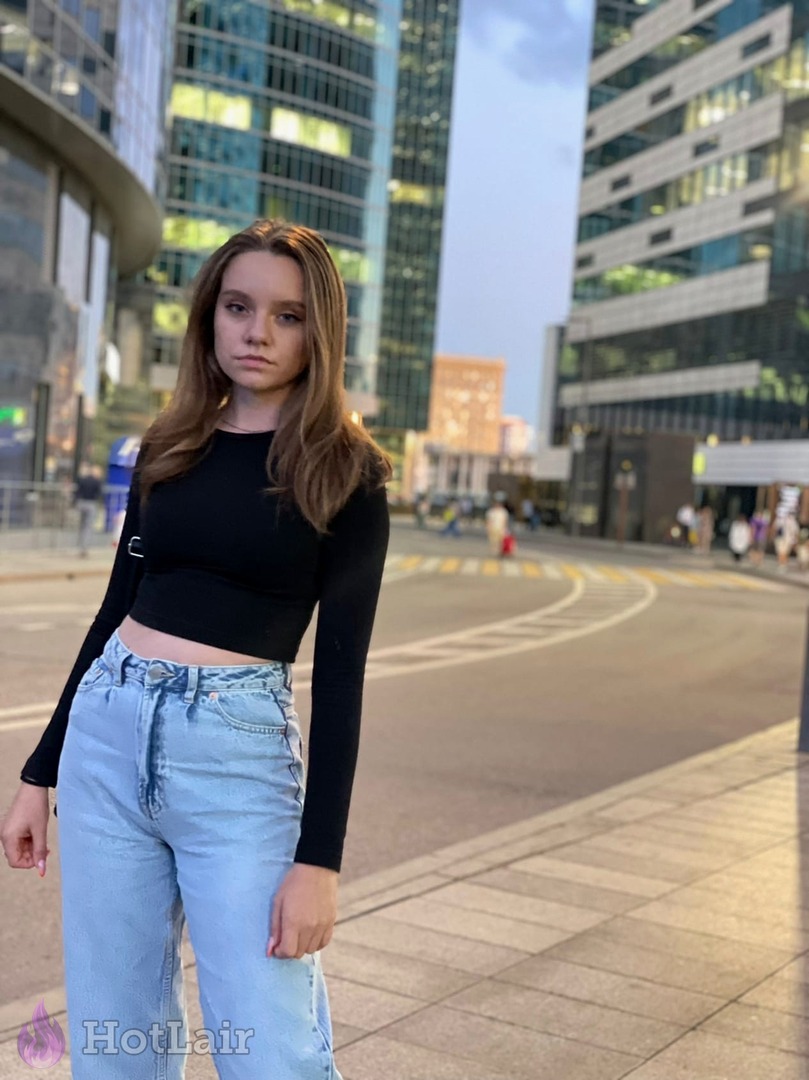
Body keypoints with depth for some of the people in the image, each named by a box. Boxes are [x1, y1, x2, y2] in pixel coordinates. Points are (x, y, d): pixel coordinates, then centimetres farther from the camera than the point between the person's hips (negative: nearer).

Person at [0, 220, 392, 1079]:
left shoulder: (342, 471, -4)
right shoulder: (168, 447, 9)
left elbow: (340, 668, -8)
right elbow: (118, 606, 14)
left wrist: (319, 856, -12)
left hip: (240, 752, -4)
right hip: (107, 730, 5)